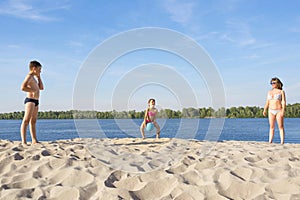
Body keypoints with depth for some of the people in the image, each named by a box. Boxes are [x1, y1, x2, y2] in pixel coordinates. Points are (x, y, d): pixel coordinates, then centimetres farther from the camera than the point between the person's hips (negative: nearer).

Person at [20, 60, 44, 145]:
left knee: (33, 121, 12)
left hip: (35, 101, 11)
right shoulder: (29, 76, -9)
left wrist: (39, 77, 22)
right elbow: (23, 87, -24)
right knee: (26, 120, -15)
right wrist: (33, 90, -18)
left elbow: (41, 87, 27)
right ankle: (23, 141, -20)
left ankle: (34, 140, 16)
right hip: (30, 100, -11)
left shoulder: (34, 78, 22)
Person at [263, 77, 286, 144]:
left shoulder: (281, 91, 0)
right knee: (271, 127, 5)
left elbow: (283, 102, -6)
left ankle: (282, 142, -4)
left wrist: (283, 111, -18)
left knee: (281, 127, -3)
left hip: (279, 111, -4)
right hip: (271, 111, 4)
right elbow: (267, 102, 10)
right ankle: (270, 142, 5)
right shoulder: (269, 92, 13)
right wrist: (265, 110, -3)